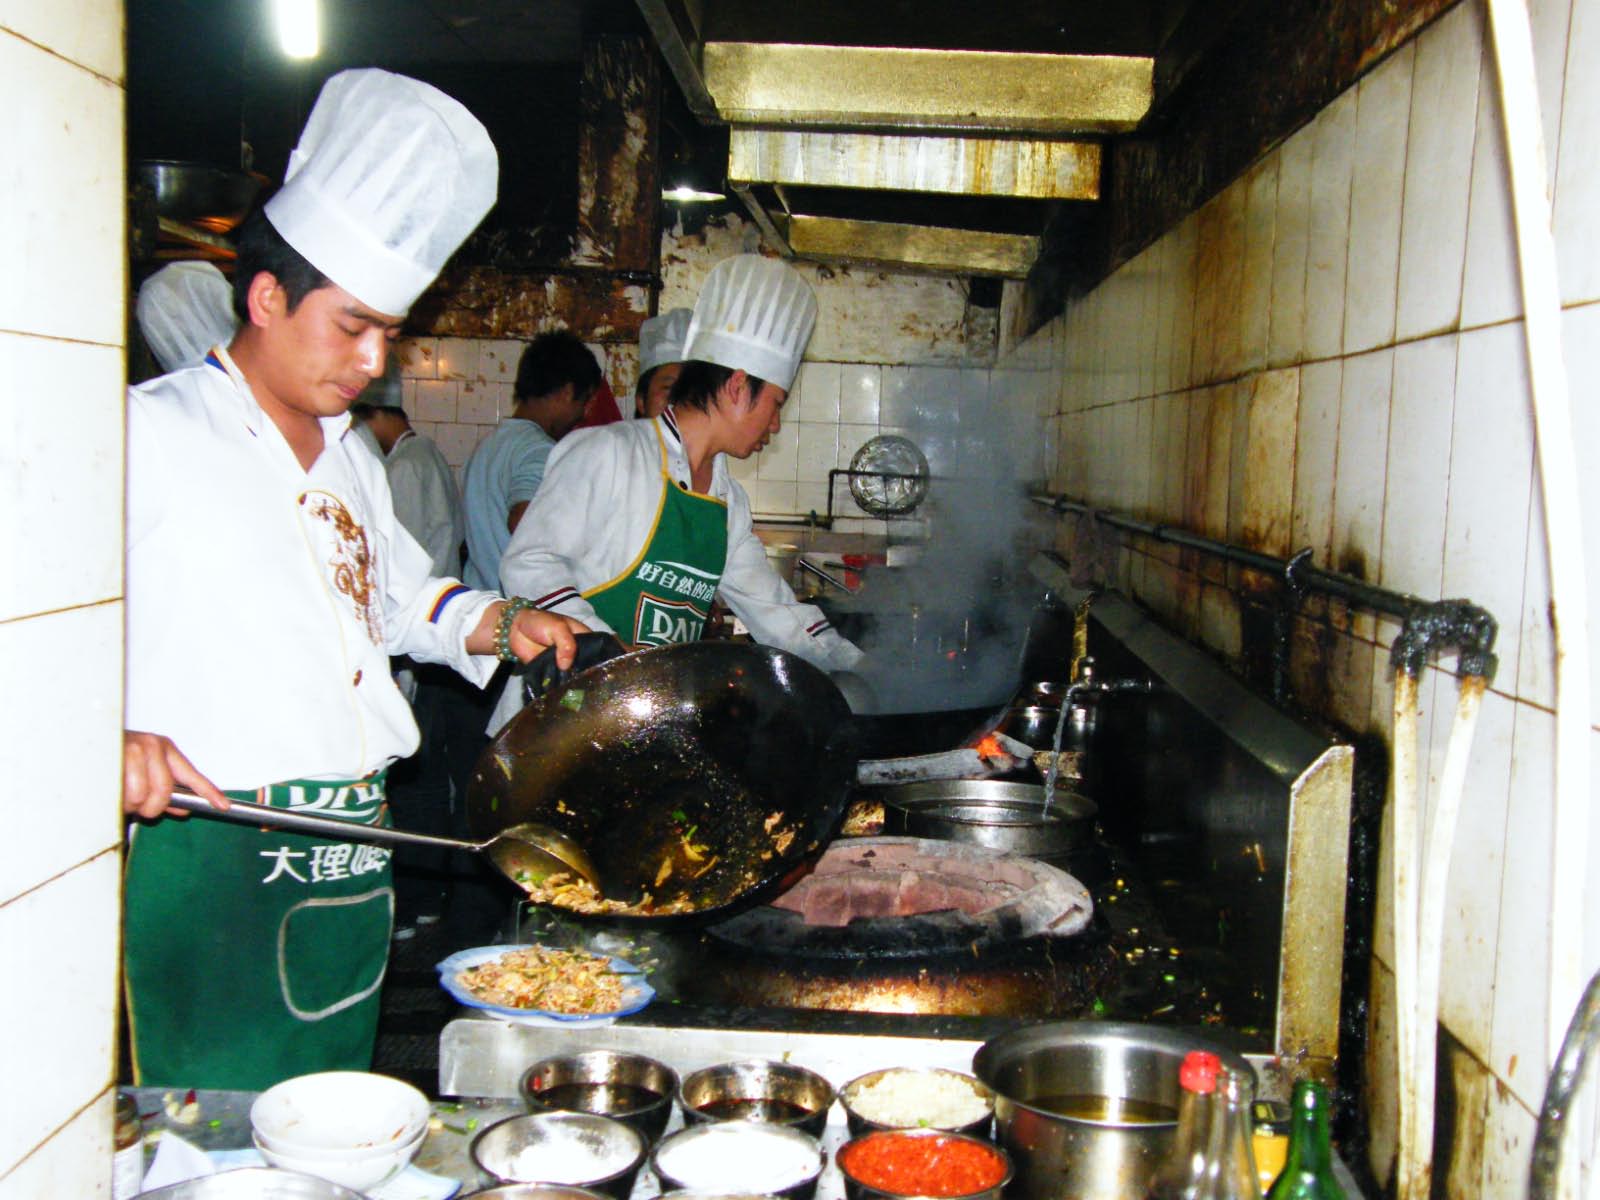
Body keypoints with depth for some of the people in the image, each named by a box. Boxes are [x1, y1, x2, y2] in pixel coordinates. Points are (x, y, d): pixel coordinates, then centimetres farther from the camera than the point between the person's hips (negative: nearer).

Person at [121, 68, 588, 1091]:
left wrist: (496, 623, 11)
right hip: (210, 853, -7)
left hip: (349, 860, 7)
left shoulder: (350, 458, 16)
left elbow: (404, 594, 30)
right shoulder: (149, 434, -8)